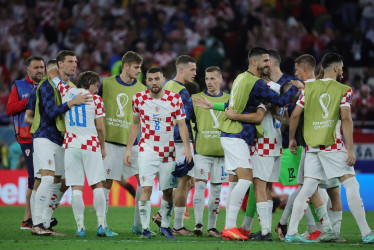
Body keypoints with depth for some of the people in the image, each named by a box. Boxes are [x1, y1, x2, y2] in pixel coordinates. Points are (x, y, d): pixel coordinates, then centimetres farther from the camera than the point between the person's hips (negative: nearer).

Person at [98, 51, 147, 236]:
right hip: (111, 141, -3)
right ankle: (102, 225, 5)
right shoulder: (106, 84, 1)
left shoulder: (141, 89, 8)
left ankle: (138, 225, 6)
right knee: (106, 183, -3)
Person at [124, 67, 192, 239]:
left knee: (168, 191, 4)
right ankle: (145, 228, -8)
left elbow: (182, 125, 1)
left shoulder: (175, 99, -2)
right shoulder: (139, 99, 2)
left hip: (168, 152, 1)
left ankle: (165, 225, 20)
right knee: (146, 188, -13)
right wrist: (128, 148, 11)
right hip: (147, 150, -1)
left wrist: (187, 147, -12)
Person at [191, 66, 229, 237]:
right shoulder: (196, 98, 4)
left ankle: (211, 227, 9)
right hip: (201, 151, -2)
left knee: (216, 188, 4)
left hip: (221, 151, 2)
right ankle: (198, 224, -11)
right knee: (200, 185, -12)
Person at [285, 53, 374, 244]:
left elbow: (295, 115, 6)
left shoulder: (309, 88, 9)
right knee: (351, 186, -1)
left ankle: (291, 232, 1)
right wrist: (350, 149, -10)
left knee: (307, 188, 6)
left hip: (312, 147, 4)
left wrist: (291, 138, 20)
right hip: (333, 146, -4)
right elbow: (346, 120, -10)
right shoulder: (344, 90, -2)